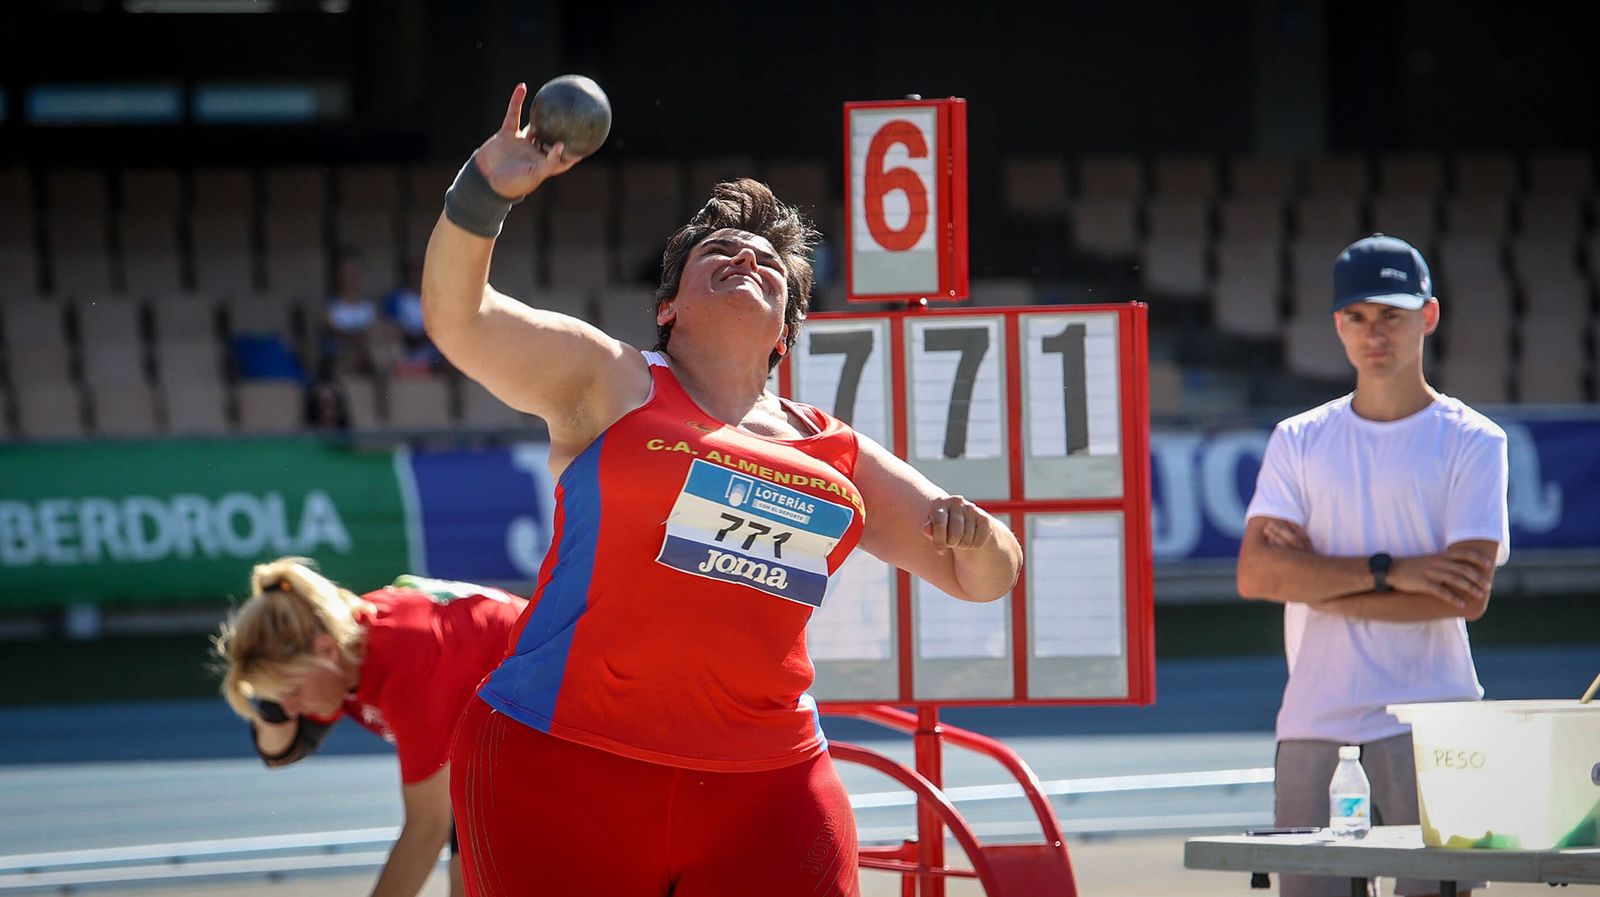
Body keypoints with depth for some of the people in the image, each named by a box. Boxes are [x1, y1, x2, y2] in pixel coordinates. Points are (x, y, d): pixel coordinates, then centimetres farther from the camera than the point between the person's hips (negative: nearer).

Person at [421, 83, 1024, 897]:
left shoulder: (838, 456, 18)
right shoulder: (610, 384, 8)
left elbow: (983, 577, 21)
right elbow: (458, 318, -3)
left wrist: (975, 536, -3)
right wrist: (483, 193, -19)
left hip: (766, 790, 3)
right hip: (563, 767, -3)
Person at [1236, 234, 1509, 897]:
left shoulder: (1472, 443, 3)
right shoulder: (1297, 442, 13)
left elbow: (1468, 596, -9)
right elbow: (1255, 574, -1)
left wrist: (1321, 582, -8)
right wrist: (1390, 571, -11)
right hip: (1313, 727, 3)